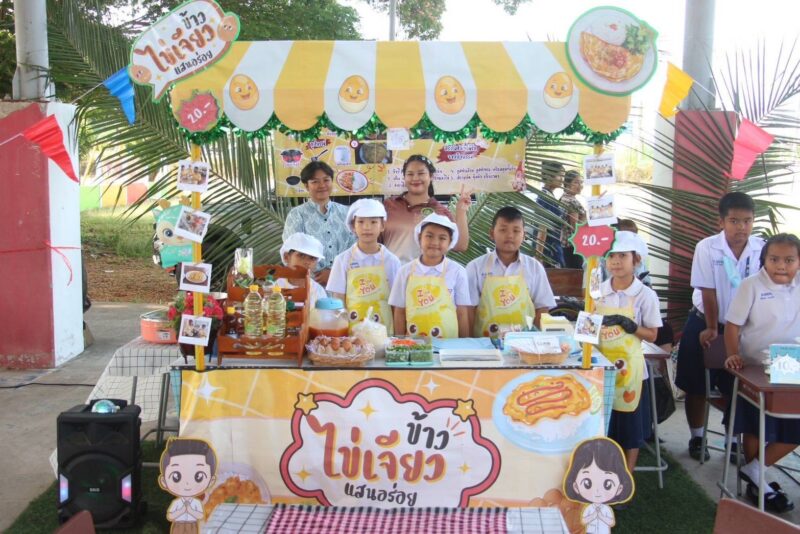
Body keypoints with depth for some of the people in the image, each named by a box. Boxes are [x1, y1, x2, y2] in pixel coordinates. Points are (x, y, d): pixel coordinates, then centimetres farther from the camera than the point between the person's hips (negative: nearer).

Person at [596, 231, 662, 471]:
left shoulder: (645, 295, -9)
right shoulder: (598, 290, 1)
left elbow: (652, 335, -6)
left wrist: (630, 326, -22)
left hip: (627, 367, -3)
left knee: (629, 425, 8)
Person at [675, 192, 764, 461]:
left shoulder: (762, 249, -11)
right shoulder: (707, 248, -17)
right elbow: (708, 293, -15)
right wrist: (712, 329, -12)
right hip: (704, 323, -1)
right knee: (696, 386, 6)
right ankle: (697, 438, 23)